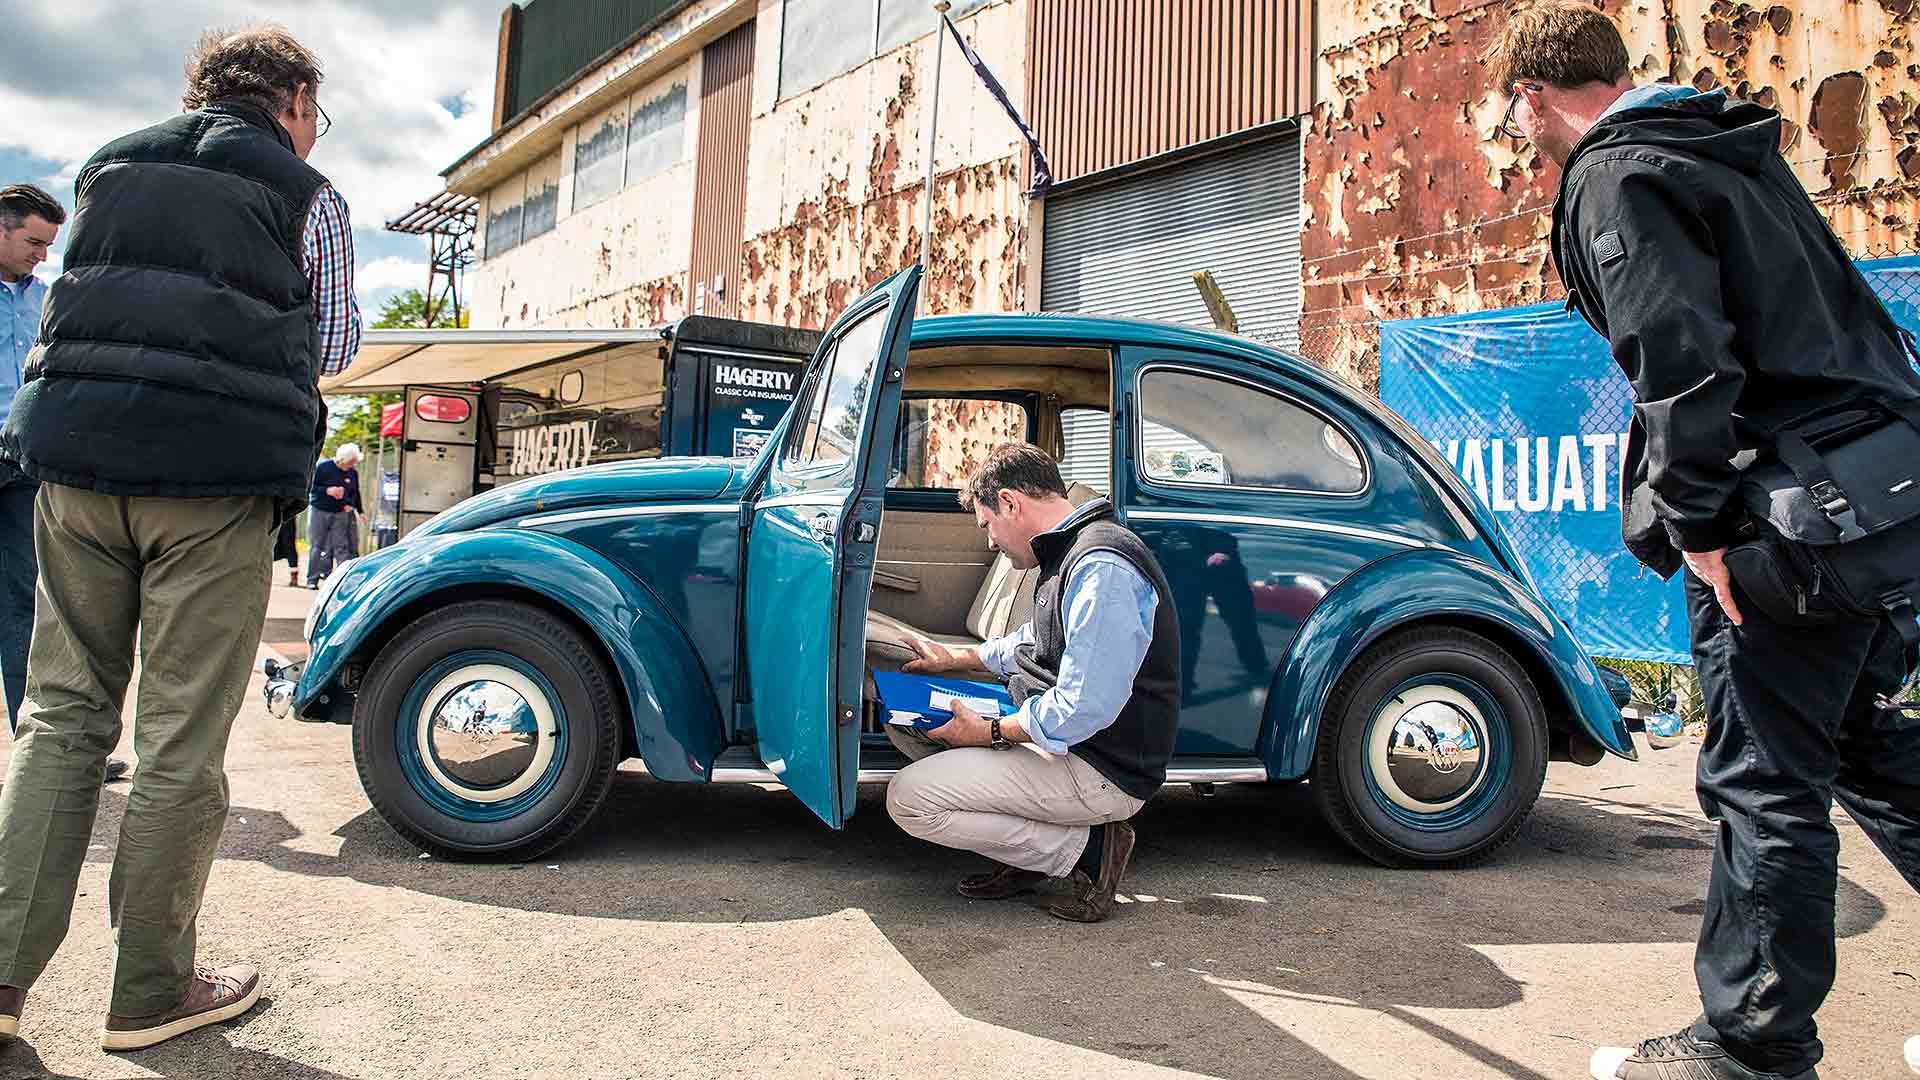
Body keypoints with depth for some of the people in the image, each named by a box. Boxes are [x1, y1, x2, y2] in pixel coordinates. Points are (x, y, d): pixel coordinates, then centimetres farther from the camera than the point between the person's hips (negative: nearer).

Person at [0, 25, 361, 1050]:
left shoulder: (110, 164, 19)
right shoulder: (304, 191, 5)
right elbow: (332, 345, 7)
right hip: (220, 466, -4)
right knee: (183, 737, 1)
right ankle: (150, 993, 11)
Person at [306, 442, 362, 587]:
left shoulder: (353, 473, 4)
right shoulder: (323, 467, -7)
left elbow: (356, 493, 16)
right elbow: (310, 488, -6)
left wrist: (350, 504, 4)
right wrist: (327, 490, -19)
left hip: (340, 514, 3)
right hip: (319, 511, -3)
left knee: (341, 547, -6)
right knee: (317, 546, 1)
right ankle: (312, 579, 9)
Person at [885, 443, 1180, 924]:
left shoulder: (1102, 568, -23)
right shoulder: (1072, 551, 11)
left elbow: (1086, 709, -28)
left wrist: (991, 732, -15)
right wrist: (955, 657, 32)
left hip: (1105, 772, -11)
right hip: (1062, 736, 11)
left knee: (909, 799, -17)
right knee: (905, 722, 12)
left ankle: (1086, 848, -6)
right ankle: (1030, 845, 7)